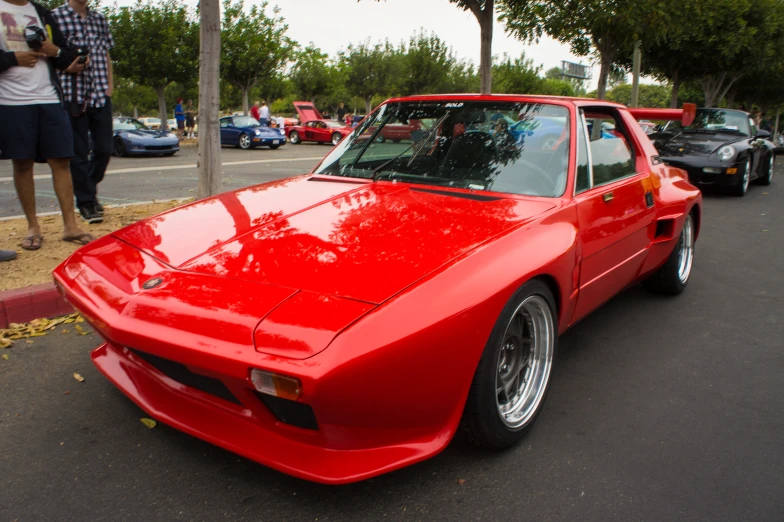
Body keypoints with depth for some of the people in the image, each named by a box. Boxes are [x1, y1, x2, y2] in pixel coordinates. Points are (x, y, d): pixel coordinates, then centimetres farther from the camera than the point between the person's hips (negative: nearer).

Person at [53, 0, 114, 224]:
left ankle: (89, 187, 29)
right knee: (79, 152, 0)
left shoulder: (99, 18, 16)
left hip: (100, 95, 4)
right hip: (73, 94, -4)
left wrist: (110, 83, 8)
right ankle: (86, 202, 10)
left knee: (105, 148, 5)